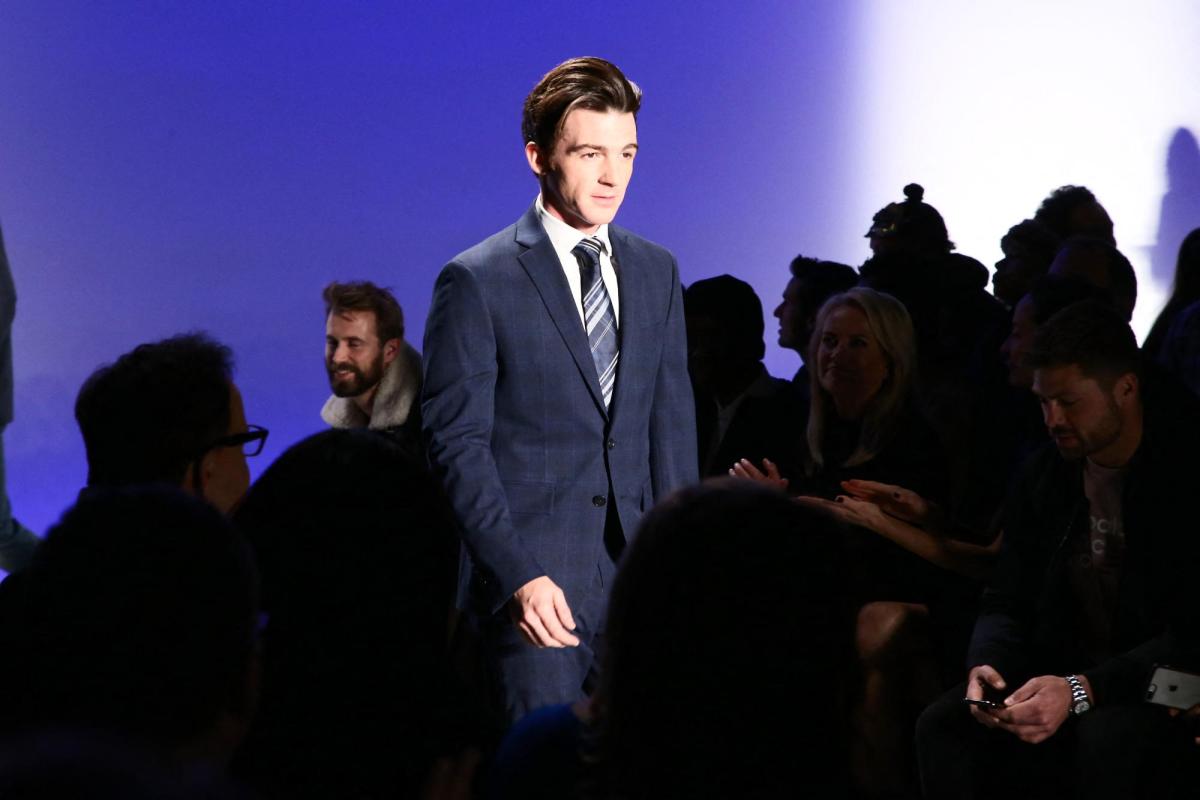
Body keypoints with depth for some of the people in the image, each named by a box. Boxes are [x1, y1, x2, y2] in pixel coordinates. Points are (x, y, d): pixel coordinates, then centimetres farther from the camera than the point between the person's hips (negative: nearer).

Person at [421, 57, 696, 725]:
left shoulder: (657, 271, 12)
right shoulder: (477, 281, -4)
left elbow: (672, 425, 14)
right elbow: (457, 443, -7)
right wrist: (518, 576, -15)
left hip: (638, 573, 5)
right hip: (535, 582, -4)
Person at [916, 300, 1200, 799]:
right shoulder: (1045, 475, 8)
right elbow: (1006, 604, 12)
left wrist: (1082, 691, -30)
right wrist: (985, 664, -12)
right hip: (1064, 677, 6)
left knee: (1107, 738, -38)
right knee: (943, 726, -19)